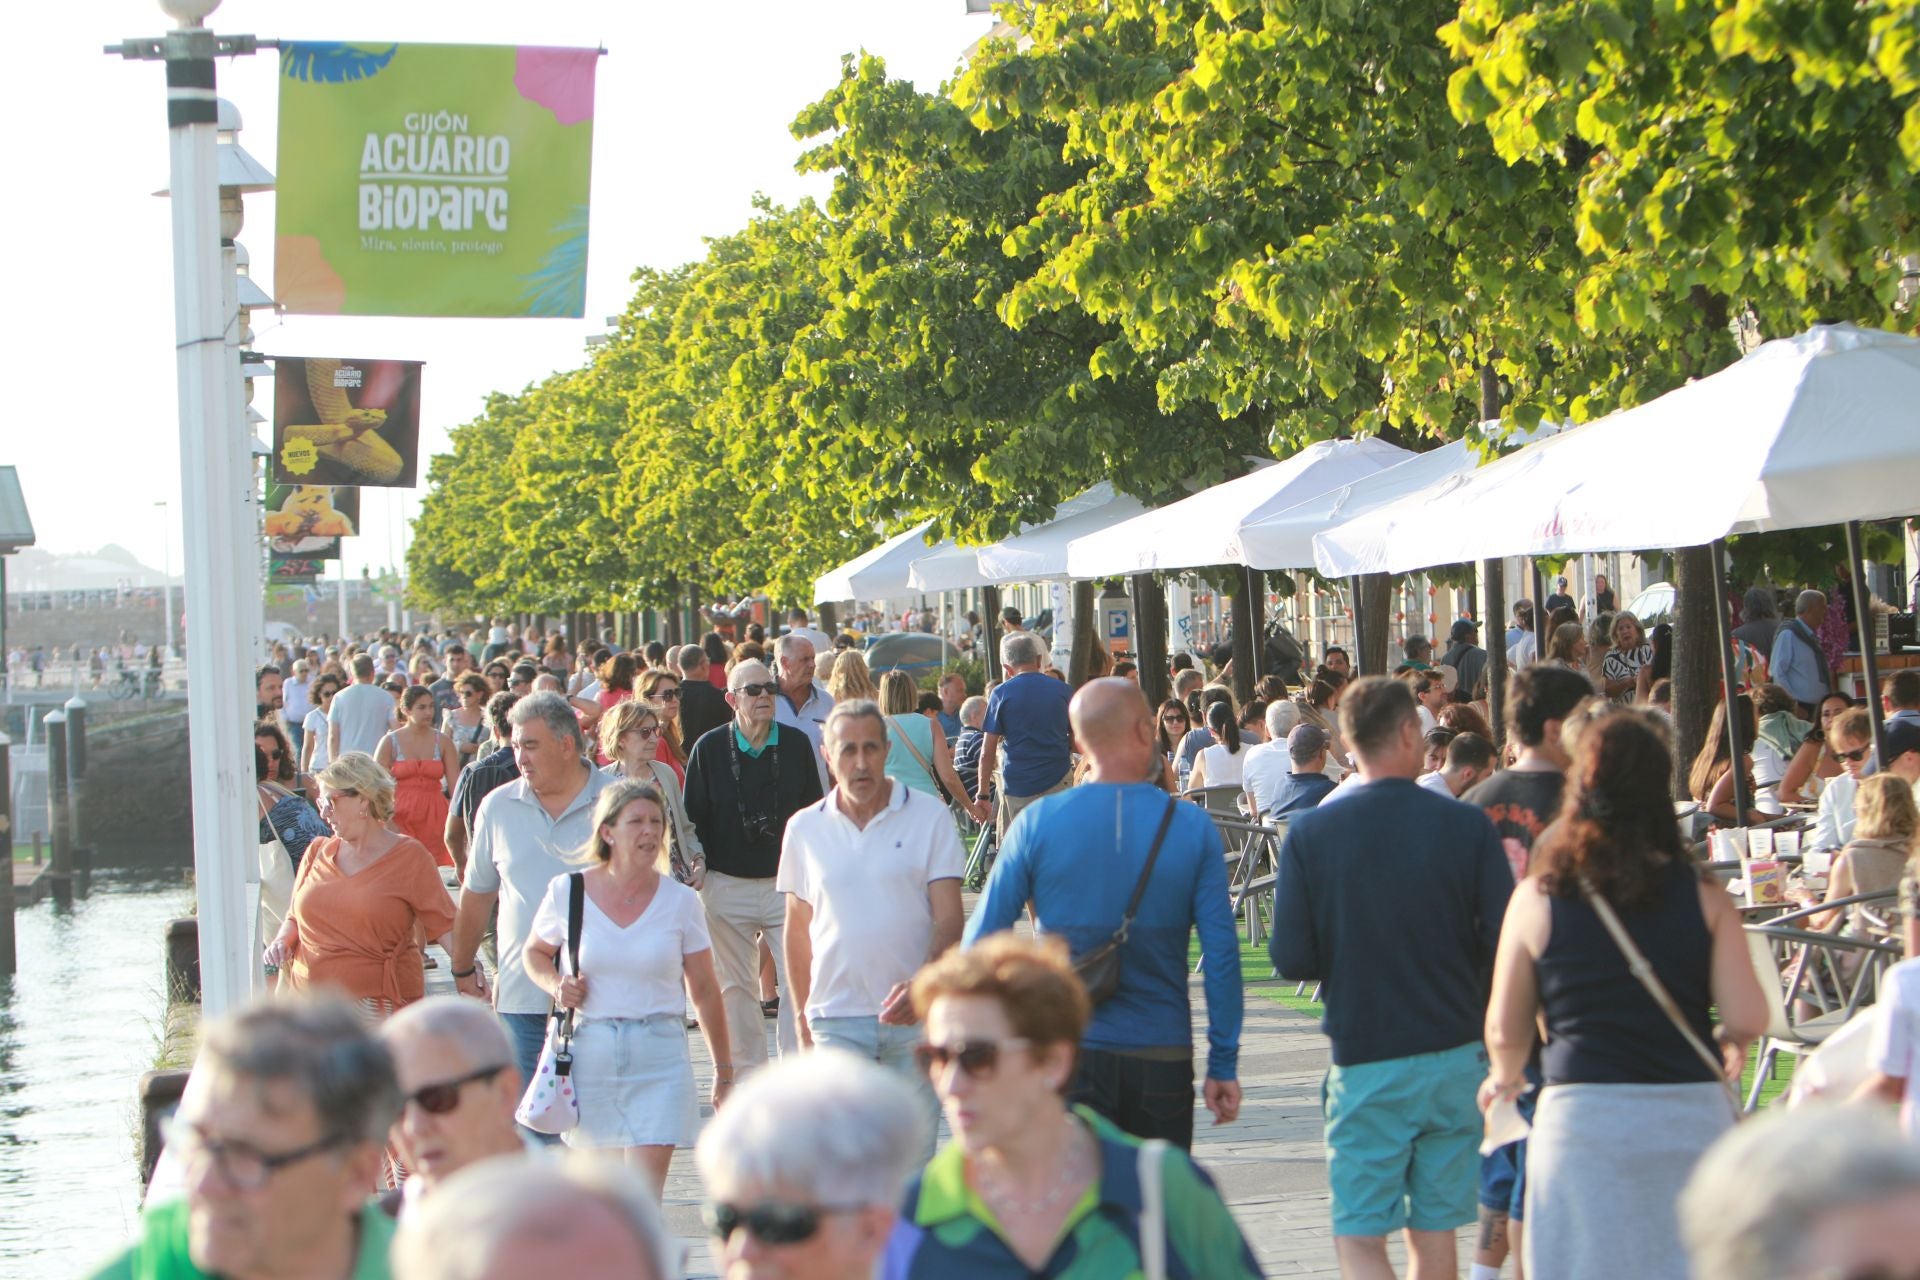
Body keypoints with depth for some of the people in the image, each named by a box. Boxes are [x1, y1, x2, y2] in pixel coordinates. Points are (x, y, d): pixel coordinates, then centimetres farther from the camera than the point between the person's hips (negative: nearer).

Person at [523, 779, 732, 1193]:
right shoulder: (568, 891, -1)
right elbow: (535, 952, 16)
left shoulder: (680, 901, 0)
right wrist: (556, 985, -6)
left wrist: (724, 1071, 9)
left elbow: (705, 992, 6)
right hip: (588, 1053, 1)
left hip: (659, 1055, -1)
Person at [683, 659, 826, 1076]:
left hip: (788, 883, 0)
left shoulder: (796, 745, 4)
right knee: (736, 985, 7)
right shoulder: (710, 749, 1)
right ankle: (748, 1072, 17)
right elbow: (693, 819, 5)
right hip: (726, 885, 0)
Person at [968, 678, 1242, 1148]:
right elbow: (1221, 953, -4)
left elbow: (981, 940, 0)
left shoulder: (1037, 823, -3)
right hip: (1163, 1057, 1)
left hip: (1067, 1053, -1)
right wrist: (1223, 1065, 3)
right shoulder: (1192, 827, -3)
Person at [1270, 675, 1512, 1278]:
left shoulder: (1309, 833, -7)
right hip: (1456, 1055, 2)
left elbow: (1291, 959, -8)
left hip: (1365, 1058, -2)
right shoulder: (1467, 827, -5)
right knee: (1435, 1229, 12)